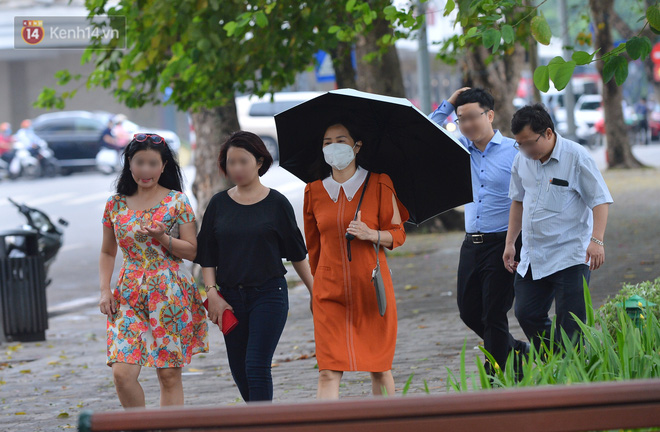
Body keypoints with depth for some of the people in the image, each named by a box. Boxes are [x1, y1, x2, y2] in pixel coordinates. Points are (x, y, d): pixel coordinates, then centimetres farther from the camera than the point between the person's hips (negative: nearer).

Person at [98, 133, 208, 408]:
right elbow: (107, 252, 18)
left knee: (169, 375, -1)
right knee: (122, 372, -11)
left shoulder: (176, 201, 2)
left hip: (170, 295, -2)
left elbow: (192, 251, 1)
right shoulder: (116, 204, 10)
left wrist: (162, 238, -15)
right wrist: (104, 290, 5)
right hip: (129, 296, 2)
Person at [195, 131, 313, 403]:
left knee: (256, 366, -14)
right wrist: (212, 293, -4)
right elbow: (207, 256, 8)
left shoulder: (276, 204, 0)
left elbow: (296, 253, 7)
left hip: (269, 293, -4)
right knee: (239, 371, 8)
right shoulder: (219, 204, 7)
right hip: (231, 297, 4)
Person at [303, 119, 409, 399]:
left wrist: (371, 235, -16)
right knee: (328, 371, -8)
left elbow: (398, 234, 2)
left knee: (380, 368, 4)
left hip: (371, 288, -1)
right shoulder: (315, 192, 9)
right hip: (330, 292, 1)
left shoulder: (378, 185, 1)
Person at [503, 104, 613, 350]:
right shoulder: (522, 160, 6)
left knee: (570, 325, -7)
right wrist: (510, 243, 17)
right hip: (532, 257, 7)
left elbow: (600, 200, -12)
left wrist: (597, 240, -24)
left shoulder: (576, 157, -11)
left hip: (570, 256, -6)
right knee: (527, 315, 6)